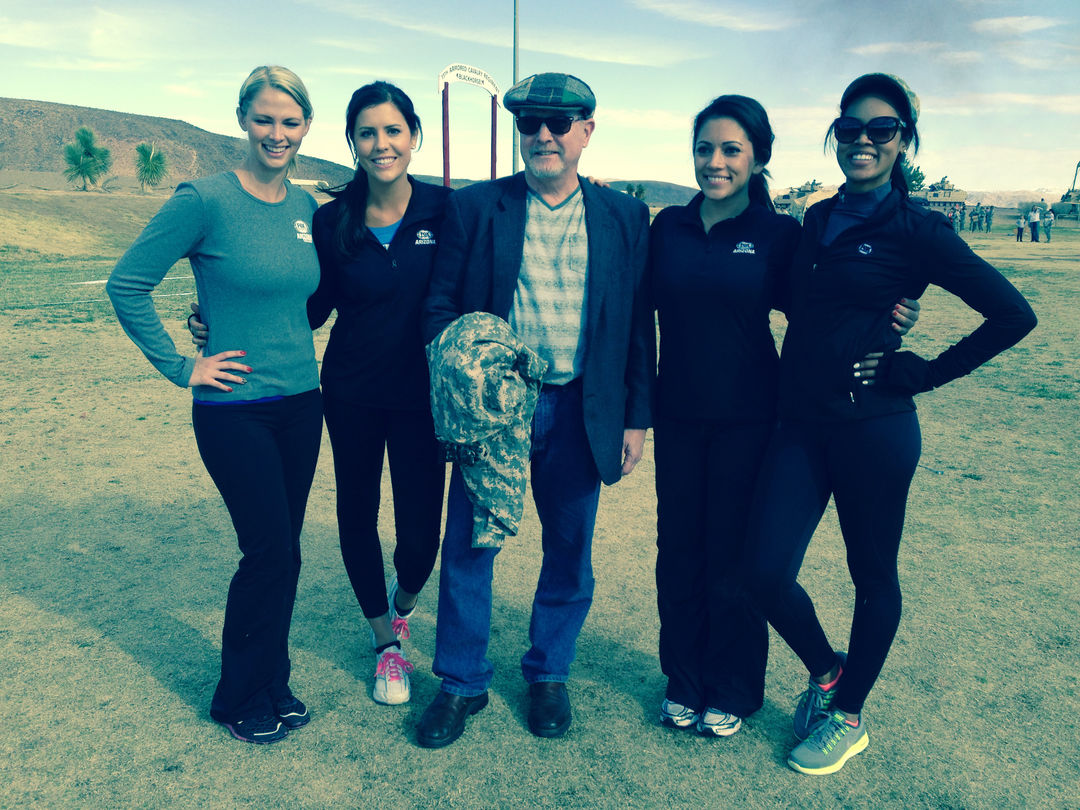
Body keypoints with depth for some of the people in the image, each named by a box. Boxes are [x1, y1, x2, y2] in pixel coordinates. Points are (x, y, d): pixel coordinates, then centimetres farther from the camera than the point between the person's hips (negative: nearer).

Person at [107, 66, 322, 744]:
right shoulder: (206, 199, -12)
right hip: (236, 408, -5)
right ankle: (242, 701, 21)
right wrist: (181, 367, -9)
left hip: (301, 402, 6)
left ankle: (272, 685, 30)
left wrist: (292, 343, 11)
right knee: (272, 553, -2)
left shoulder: (306, 206, 7)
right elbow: (127, 285, -9)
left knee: (281, 551, 12)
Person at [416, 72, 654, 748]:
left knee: (569, 553, 12)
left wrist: (637, 418, 2)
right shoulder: (474, 207, 1)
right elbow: (440, 306, 2)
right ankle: (462, 684, 26)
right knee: (468, 548, 6)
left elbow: (639, 325, 5)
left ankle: (549, 674, 34)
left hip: (580, 413, 1)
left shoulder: (625, 218, 4)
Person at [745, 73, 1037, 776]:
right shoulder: (820, 220, 10)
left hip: (874, 428, -5)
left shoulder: (916, 230, -7)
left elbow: (1014, 315, -9)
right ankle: (825, 668, 30)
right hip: (802, 424, 5)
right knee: (766, 573, 0)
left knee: (873, 575, 10)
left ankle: (849, 716, 31)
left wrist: (926, 373, -7)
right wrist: (796, 380, 8)